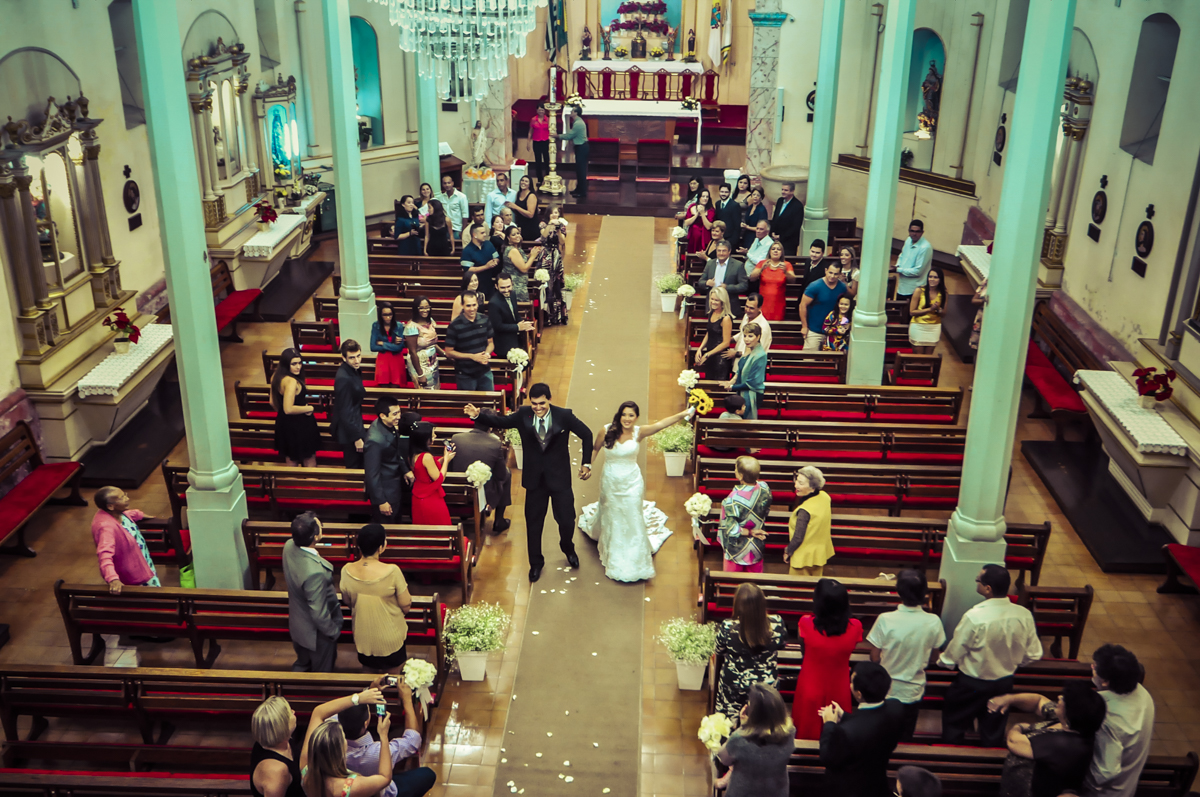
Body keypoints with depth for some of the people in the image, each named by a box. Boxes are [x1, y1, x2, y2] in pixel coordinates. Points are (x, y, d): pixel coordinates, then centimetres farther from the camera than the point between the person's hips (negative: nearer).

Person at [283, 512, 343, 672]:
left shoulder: (289, 546, -20)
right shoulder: (315, 572, -44)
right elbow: (319, 615, -31)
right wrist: (334, 631, -13)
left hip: (297, 625, 7)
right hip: (316, 632, -7)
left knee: (302, 664, 35)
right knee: (322, 671, 24)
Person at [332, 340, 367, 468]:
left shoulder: (354, 370, -2)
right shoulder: (344, 378, -30)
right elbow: (345, 412, -26)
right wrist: (357, 438, -22)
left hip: (355, 423, 9)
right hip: (348, 430, -9)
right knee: (355, 466, 5)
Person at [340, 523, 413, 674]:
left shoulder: (347, 571, -17)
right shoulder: (392, 572, -29)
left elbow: (348, 602, 0)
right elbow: (406, 606, -19)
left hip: (363, 638, 3)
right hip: (391, 640, -3)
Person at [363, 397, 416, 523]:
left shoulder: (391, 425, -8)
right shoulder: (375, 440, -34)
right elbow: (372, 474, -27)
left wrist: (405, 469, 5)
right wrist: (381, 501, -21)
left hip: (396, 485, 9)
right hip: (385, 490, -8)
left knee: (397, 519, 27)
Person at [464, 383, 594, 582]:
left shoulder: (564, 415, -12)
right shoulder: (523, 415, -8)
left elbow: (586, 434, -2)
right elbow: (500, 422, -5)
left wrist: (586, 463, -3)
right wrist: (478, 414, -22)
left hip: (559, 477, -1)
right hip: (535, 478, 1)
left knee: (566, 520, 6)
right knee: (533, 522, 11)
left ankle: (567, 547, 41)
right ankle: (536, 563, 32)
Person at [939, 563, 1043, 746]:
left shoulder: (974, 616, -31)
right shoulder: (1024, 615, -16)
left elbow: (953, 655, -19)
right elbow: (1033, 654, -3)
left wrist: (942, 660, 4)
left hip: (972, 685, -4)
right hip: (1005, 683, 4)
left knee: (954, 726, 20)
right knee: (994, 734, 25)